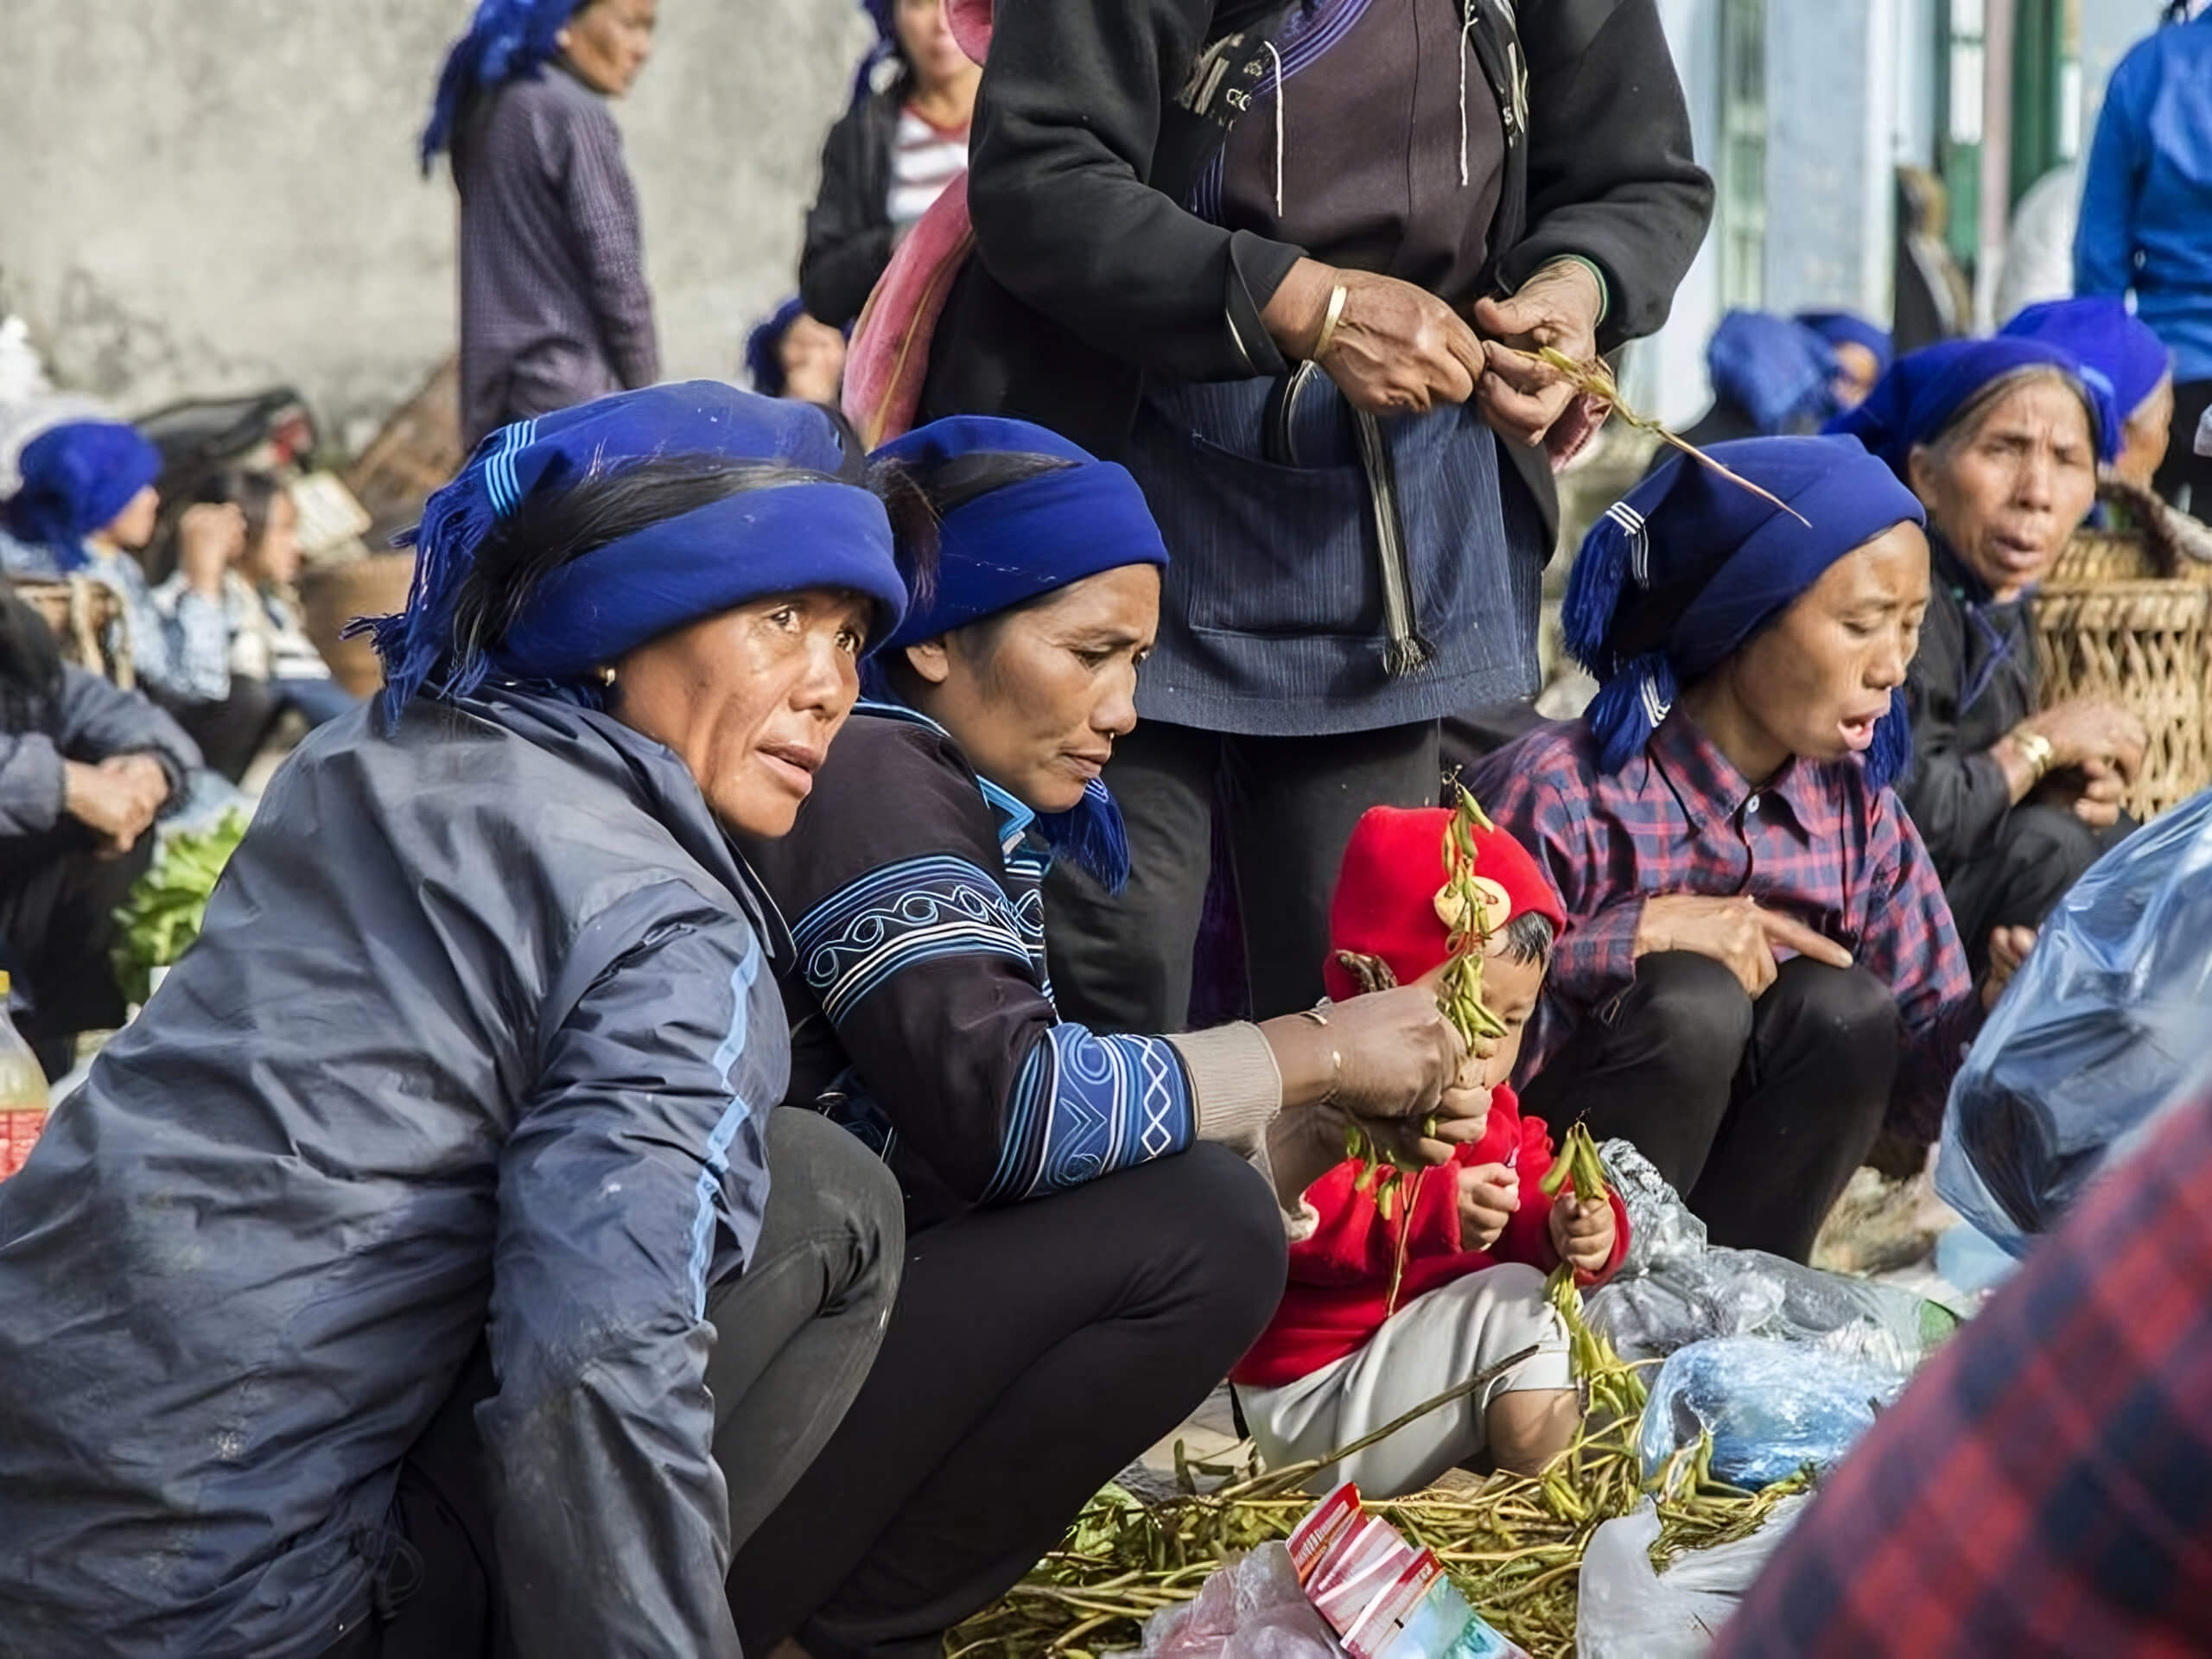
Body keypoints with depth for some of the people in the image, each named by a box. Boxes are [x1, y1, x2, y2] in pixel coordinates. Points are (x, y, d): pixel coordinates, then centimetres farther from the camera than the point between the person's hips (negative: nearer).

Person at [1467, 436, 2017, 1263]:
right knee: (1692, 1000, -29)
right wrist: (1637, 936, -28)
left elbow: (1907, 1088, 0)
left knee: (1842, 1005, -19)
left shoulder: (1856, 808, -1)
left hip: (1736, 1205, 5)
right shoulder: (1555, 793, -19)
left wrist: (1993, 1015, -21)